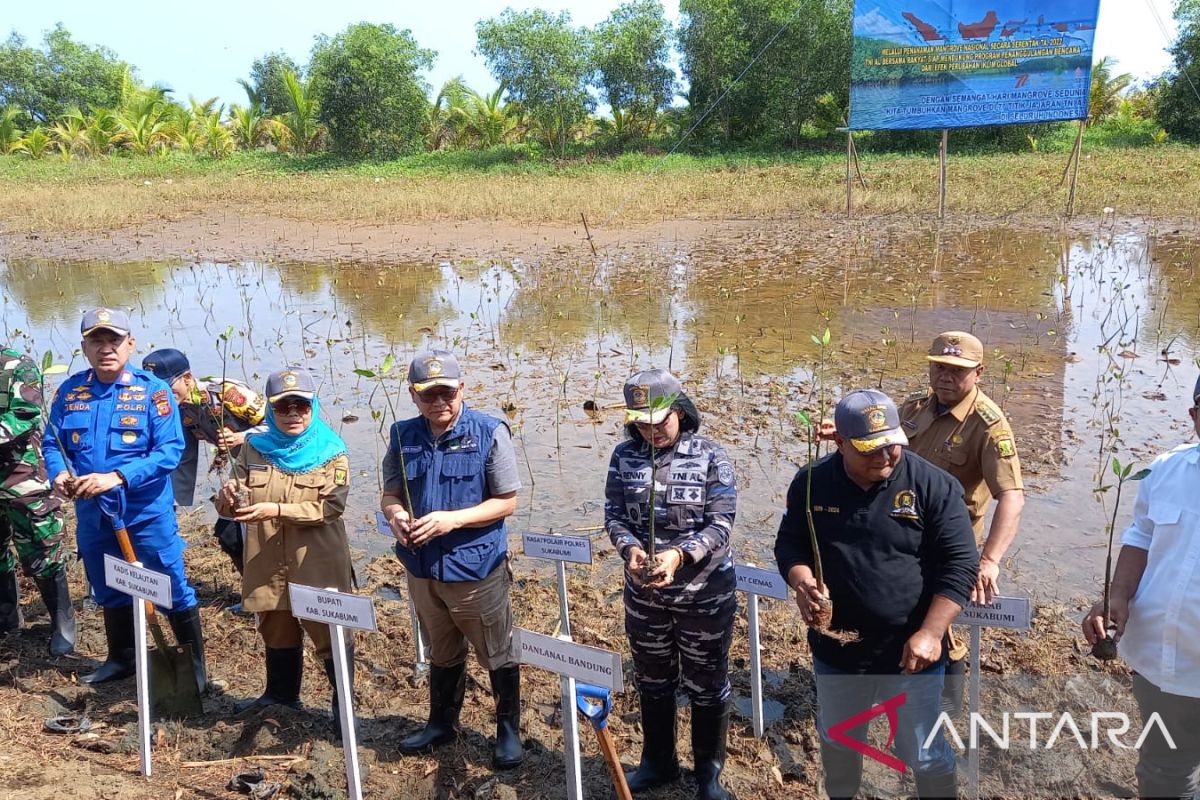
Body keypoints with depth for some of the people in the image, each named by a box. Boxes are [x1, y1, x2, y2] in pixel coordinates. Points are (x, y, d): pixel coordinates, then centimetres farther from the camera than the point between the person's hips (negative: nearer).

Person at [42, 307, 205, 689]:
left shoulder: (153, 391, -13)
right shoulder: (70, 391, 1)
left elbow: (170, 451, -20)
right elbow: (52, 443, 5)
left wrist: (115, 478, -28)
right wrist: (59, 474, -18)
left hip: (147, 512, -5)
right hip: (92, 514, 5)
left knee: (172, 589, 4)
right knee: (109, 591, 21)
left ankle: (195, 664, 20)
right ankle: (121, 659, 41)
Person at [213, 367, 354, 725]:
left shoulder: (332, 451, -7)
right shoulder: (254, 448, 3)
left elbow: (330, 507, -18)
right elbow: (233, 506, 2)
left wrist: (276, 510, -27)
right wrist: (226, 498, -23)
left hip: (318, 566, -4)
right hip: (268, 566, 4)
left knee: (330, 635, 4)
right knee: (276, 633, 21)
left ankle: (343, 704, 22)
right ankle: (281, 694, 42)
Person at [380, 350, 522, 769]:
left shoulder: (490, 433, -14)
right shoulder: (403, 435, -2)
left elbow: (506, 501, -12)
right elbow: (390, 496, 5)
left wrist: (451, 520, -24)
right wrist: (396, 516, -19)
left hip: (477, 567, -4)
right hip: (422, 567, 4)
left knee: (498, 655, 13)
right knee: (442, 654, 24)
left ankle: (509, 728, 33)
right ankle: (441, 723, 45)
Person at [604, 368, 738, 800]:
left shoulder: (710, 456, -12)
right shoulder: (624, 456, -4)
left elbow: (721, 525, -15)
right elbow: (614, 516, -3)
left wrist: (679, 554, -30)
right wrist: (630, 549, -24)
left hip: (705, 594, -3)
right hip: (643, 594, 3)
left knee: (706, 687, 14)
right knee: (652, 682, 20)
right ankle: (658, 761, 43)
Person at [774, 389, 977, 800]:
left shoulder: (932, 484, -13)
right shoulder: (812, 483, -5)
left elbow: (960, 563, -13)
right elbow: (789, 543, 4)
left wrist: (931, 633, -20)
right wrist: (802, 581, -18)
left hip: (911, 651, -3)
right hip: (836, 650, 3)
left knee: (924, 754, 12)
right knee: (836, 743, 23)